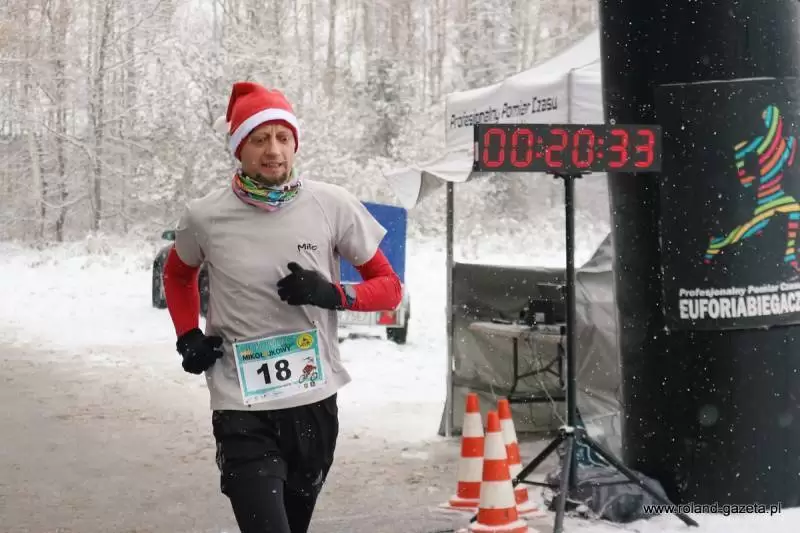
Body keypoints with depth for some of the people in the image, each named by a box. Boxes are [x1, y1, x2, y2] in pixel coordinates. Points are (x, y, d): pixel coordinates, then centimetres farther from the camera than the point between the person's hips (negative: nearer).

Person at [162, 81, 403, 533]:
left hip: (315, 402, 3)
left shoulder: (333, 206, -6)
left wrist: (334, 294, -16)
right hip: (243, 411, -2)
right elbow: (177, 275, 18)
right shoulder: (206, 218, -6)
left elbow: (389, 287, 3)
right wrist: (188, 338, 2)